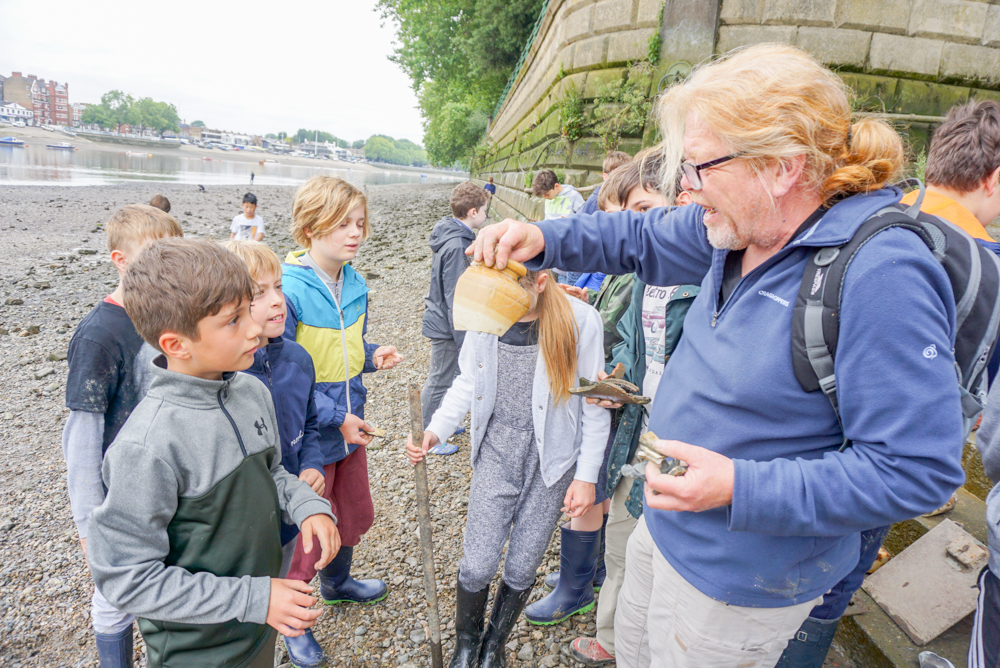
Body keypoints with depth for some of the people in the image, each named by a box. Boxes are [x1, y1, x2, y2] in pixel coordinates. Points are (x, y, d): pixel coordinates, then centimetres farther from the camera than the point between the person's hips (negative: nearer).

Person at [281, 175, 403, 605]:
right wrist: (337, 417, -21)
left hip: (350, 425, 8)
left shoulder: (354, 284, 2)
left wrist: (372, 356, -4)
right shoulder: (286, 290, -23)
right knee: (305, 534, 10)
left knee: (354, 515, 26)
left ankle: (337, 583, 54)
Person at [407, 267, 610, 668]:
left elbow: (594, 406, -6)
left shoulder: (581, 322, -16)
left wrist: (587, 475, -4)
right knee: (477, 566, 3)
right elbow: (468, 383, 5)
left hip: (552, 462, -1)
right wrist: (434, 431, -9)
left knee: (521, 569, 11)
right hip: (497, 454, 2)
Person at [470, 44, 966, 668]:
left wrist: (741, 487, -30)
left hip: (739, 581, -7)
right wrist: (544, 238, -6)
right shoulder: (744, 222, -5)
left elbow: (919, 466, -27)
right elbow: (643, 237, 9)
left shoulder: (882, 274, -29)